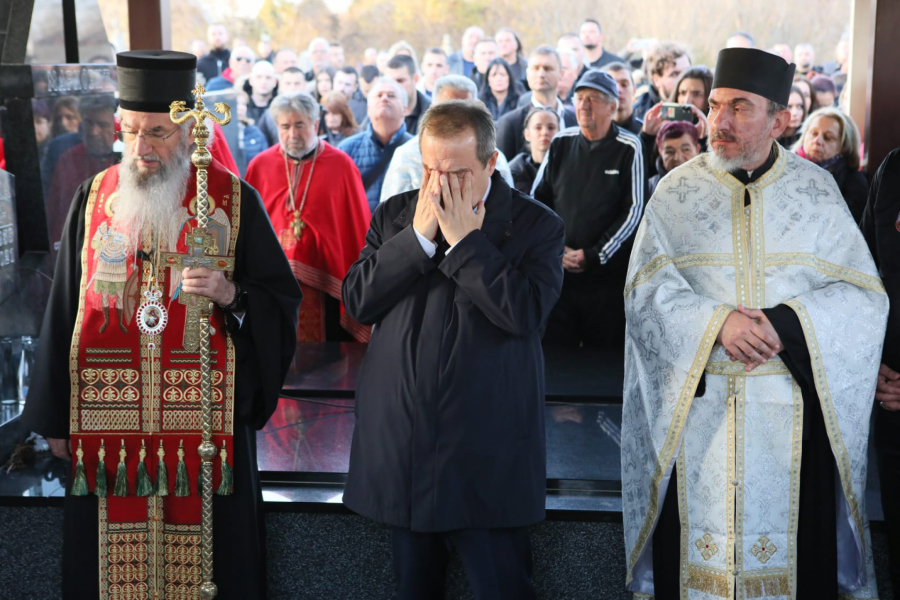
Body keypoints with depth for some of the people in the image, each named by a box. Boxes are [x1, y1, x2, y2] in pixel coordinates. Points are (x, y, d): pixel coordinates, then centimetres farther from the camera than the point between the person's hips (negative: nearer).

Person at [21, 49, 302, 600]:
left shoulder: (235, 201, -2)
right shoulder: (94, 199, 5)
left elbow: (284, 300, 1)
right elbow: (64, 309, 8)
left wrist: (230, 292, -21)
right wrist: (56, 419, 8)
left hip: (204, 420, -2)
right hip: (107, 418, 2)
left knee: (206, 552, 4)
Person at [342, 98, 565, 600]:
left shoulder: (536, 225, -3)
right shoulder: (395, 215, 9)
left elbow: (526, 313, -17)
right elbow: (358, 301, -1)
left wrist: (464, 239, -16)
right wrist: (419, 235, -10)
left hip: (488, 453, -4)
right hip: (401, 444, 4)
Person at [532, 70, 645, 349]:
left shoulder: (628, 148, -2)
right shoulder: (561, 143, 7)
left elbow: (633, 210, -4)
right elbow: (538, 198, 11)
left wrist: (593, 255, -7)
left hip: (607, 274, -2)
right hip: (556, 271, 3)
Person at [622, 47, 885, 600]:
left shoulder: (817, 190, 3)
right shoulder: (678, 190, 2)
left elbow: (864, 295, -1)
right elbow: (646, 290, -4)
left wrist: (785, 324, -17)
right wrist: (716, 322, -21)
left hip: (793, 406, 0)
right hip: (695, 403, 0)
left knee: (795, 544, 6)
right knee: (698, 543, 5)